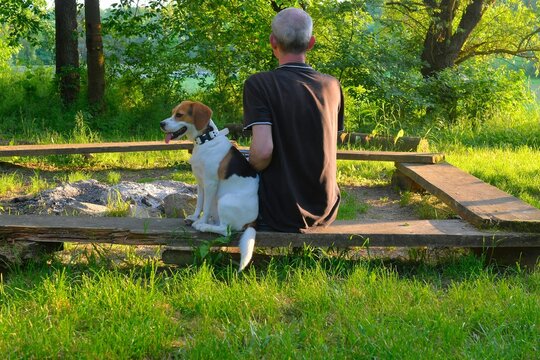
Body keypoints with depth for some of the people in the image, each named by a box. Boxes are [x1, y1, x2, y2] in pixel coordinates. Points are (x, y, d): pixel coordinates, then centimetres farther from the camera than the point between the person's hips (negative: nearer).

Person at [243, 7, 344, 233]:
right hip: (326, 212, 5)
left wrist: (252, 169, -3)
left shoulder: (258, 84, -15)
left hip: (281, 213, -4)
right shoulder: (332, 86, 0)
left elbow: (263, 150, -26)